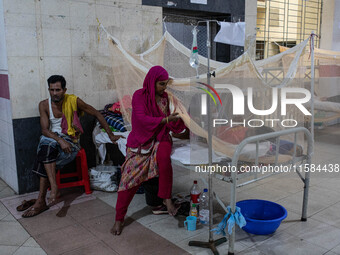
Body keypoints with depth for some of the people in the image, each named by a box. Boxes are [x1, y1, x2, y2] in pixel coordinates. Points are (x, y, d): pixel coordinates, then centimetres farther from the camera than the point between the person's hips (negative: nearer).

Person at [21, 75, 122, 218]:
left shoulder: (73, 101, -6)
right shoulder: (44, 105, 1)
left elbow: (97, 114, 1)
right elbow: (45, 130, -7)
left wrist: (110, 135, 0)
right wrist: (60, 140, -27)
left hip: (70, 141, -3)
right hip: (51, 138, 3)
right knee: (46, 143, -31)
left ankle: (41, 201, -25)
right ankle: (54, 189, -31)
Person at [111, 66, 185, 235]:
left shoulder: (165, 97, 5)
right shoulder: (139, 96, -7)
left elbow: (173, 126, 3)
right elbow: (141, 118, -21)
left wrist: (182, 119, -16)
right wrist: (165, 120, -27)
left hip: (160, 140, 2)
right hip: (140, 142, -2)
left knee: (163, 157, -34)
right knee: (130, 176, -13)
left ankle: (167, 198, -20)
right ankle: (119, 219, 1)